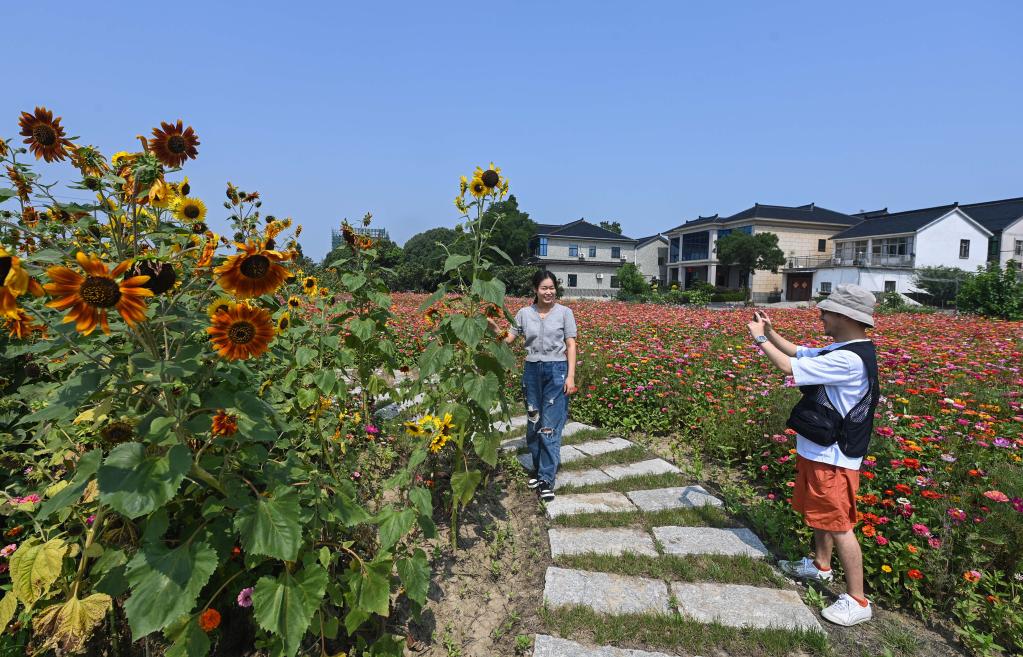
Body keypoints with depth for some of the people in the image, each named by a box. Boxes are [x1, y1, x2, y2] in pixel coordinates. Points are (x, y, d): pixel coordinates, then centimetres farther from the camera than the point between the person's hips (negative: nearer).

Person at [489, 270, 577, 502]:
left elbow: (571, 345, -2)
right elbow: (508, 338, 7)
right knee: (533, 423, 12)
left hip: (557, 371, -3)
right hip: (532, 370, 3)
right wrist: (493, 326, -13)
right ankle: (538, 468, 29)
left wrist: (571, 376, -9)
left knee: (550, 426, -6)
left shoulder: (564, 313, -2)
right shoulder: (524, 313, 4)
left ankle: (547, 479, 0)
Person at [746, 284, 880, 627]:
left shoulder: (849, 359, -27)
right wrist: (771, 332, 6)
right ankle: (821, 565, 45)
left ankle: (857, 600, 15)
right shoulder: (842, 350, 4)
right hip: (820, 451, 10)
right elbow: (800, 352, 17)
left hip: (832, 459, -10)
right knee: (819, 514, 25)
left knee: (839, 525, 1)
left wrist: (760, 338, -10)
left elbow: (789, 366, -24)